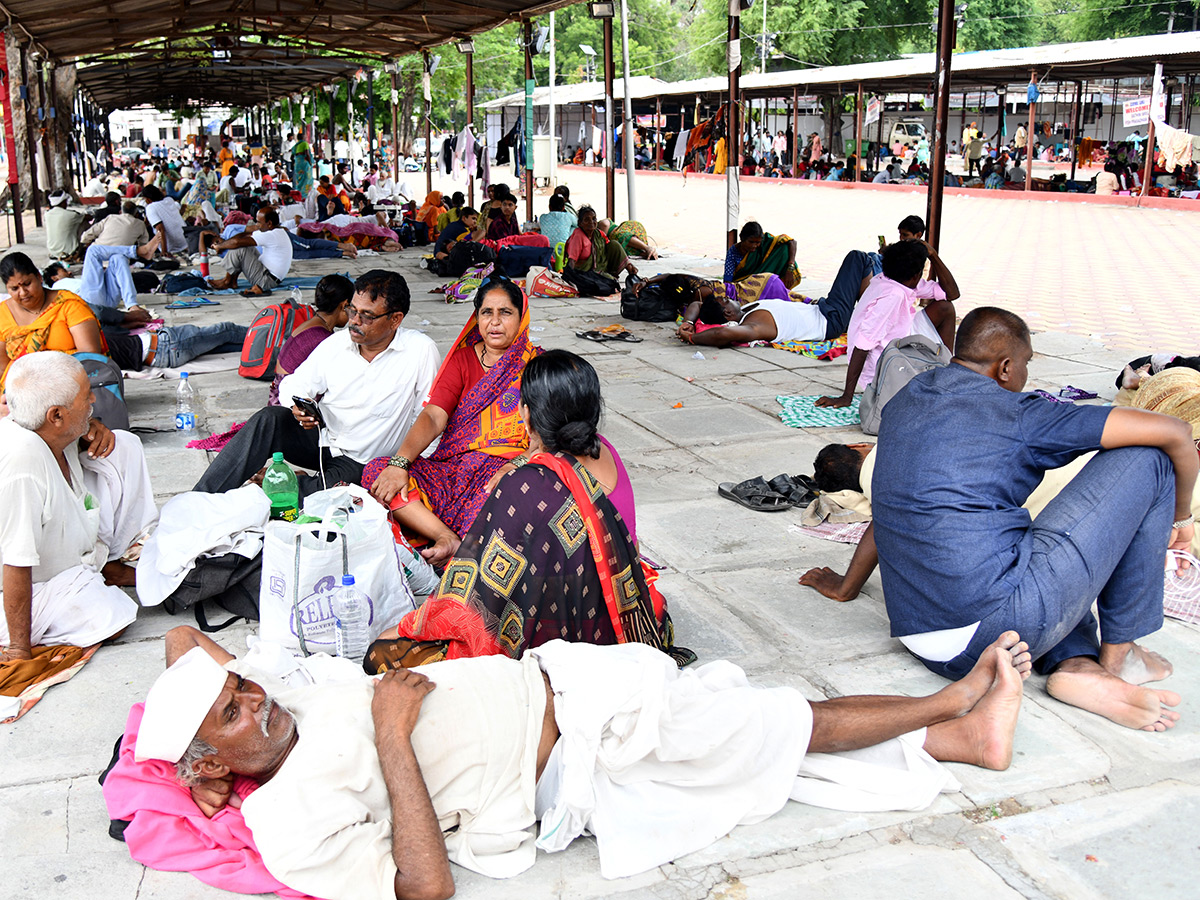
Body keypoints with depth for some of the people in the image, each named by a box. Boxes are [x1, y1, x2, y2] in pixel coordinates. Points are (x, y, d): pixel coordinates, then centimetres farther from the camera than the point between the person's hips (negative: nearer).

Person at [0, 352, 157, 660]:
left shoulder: (49, 430, -14)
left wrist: (92, 432, -10)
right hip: (37, 581, -9)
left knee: (124, 448, 1)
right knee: (111, 617, -29)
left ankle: (111, 565, 12)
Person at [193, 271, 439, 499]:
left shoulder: (421, 351, -14)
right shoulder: (335, 344, -1)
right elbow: (293, 385, 7)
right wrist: (299, 408, -16)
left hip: (360, 462, -4)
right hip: (320, 439, 4)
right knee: (270, 419, -24)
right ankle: (200, 501, -24)